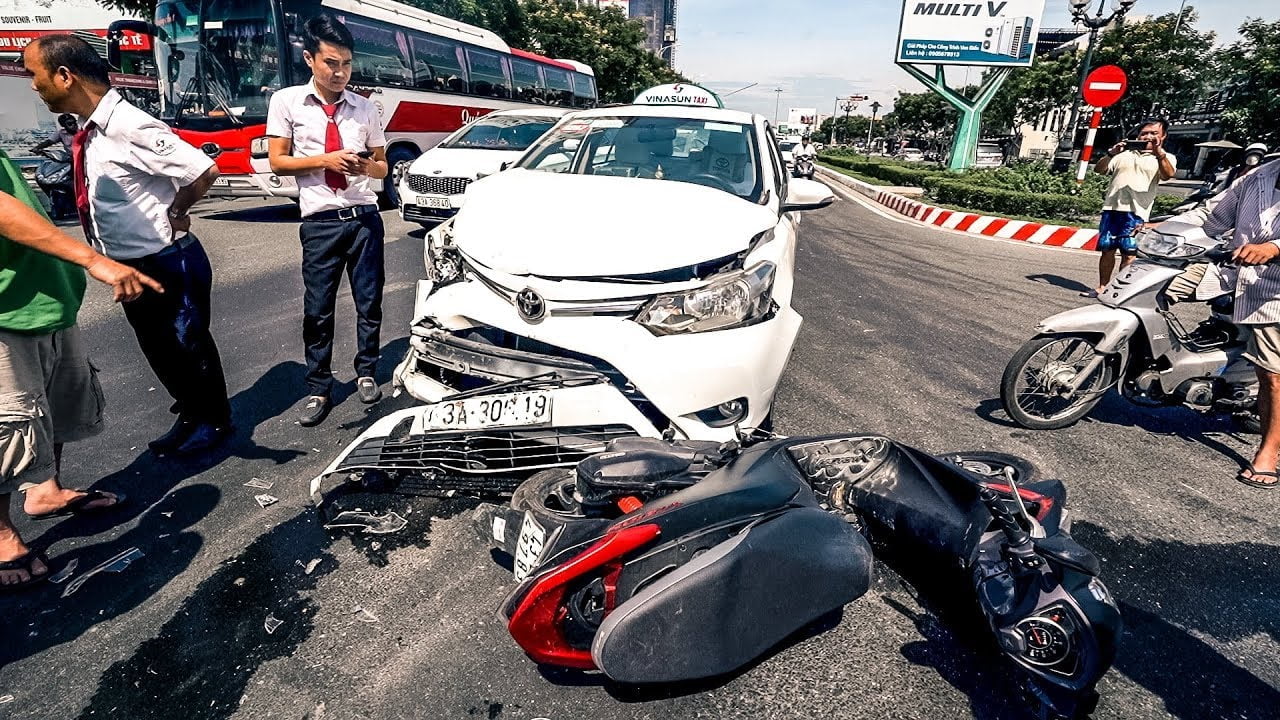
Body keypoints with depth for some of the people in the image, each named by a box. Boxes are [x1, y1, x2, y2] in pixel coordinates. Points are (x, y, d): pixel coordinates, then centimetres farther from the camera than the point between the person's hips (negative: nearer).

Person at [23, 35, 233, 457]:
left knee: (189, 345, 7)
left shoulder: (128, 127, -22)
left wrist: (174, 213, -11)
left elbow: (204, 171, -27)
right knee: (158, 347, 19)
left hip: (167, 263, -9)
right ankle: (190, 415, 37)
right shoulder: (91, 132, 6)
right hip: (130, 266, 9)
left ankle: (214, 421, 26)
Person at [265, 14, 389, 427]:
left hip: (364, 216, 2)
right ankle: (318, 390, 16)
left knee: (369, 303, 8)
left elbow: (383, 167, 13)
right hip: (320, 222, -1)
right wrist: (325, 160, -13)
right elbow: (277, 161, 1)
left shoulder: (364, 108, 8)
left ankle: (366, 373, 27)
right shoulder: (287, 101, 2)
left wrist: (366, 166, -10)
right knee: (318, 310, 4)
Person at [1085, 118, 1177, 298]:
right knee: (1107, 249, 4)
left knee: (1128, 254, -6)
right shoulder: (1124, 154, 20)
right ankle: (1102, 287, 10)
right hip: (1112, 209, 3)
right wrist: (1111, 154, -6)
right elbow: (1098, 169, 11)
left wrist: (1159, 152, -22)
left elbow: (1168, 174, -9)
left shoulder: (1165, 158, 12)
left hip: (1136, 212, -3)